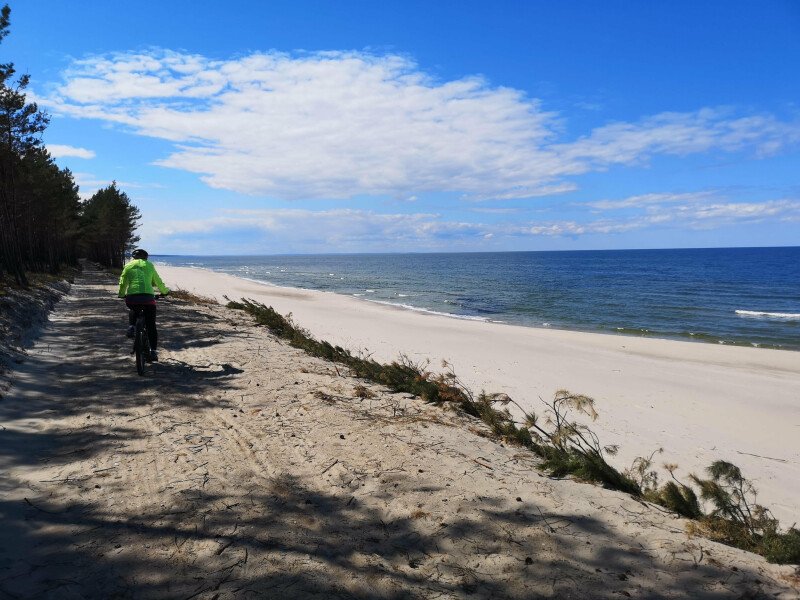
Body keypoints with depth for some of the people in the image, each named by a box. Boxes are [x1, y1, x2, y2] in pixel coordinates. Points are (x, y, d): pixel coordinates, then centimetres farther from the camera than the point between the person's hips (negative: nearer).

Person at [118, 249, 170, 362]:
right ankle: (153, 351, 3)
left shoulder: (128, 266, 18)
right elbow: (158, 282, 24)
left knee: (133, 309, 38)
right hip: (148, 297, -1)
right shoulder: (149, 265, 18)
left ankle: (131, 326, 16)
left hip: (131, 298, 1)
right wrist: (165, 291, 43)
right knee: (151, 326, 9)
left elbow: (122, 284, 20)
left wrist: (121, 295, 40)